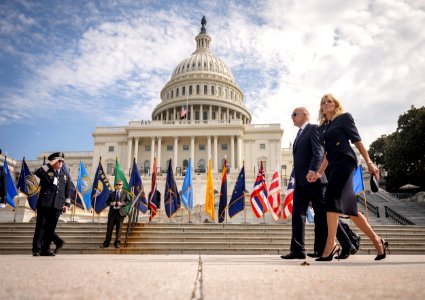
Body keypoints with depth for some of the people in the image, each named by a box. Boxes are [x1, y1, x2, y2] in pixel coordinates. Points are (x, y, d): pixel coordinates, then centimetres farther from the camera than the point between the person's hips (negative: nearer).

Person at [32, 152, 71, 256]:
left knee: (51, 228, 2)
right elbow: (38, 172, -13)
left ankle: (45, 249, 6)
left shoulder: (65, 176, 19)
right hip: (44, 203, -3)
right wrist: (50, 164, -9)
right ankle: (36, 249, -2)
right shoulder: (46, 172, 11)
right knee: (41, 226, -5)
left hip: (57, 205, 3)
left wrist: (67, 204, 6)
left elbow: (68, 192, 15)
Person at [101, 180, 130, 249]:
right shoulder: (112, 194, 16)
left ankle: (117, 243, 5)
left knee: (119, 228, -2)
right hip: (112, 212, 2)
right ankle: (106, 243, 12)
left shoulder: (125, 193, 10)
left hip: (120, 212, -2)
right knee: (109, 228, 3)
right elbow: (107, 202, 13)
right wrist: (111, 203, -9)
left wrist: (122, 203, -15)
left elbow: (128, 201, 2)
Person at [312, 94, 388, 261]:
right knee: (348, 206, 3)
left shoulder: (344, 117, 7)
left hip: (344, 160, -7)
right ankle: (377, 241, 13)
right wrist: (319, 173, 19)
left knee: (332, 197, -21)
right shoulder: (322, 127, 24)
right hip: (334, 165, 7)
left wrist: (369, 162, -7)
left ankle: (330, 246, -22)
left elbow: (357, 140, -1)